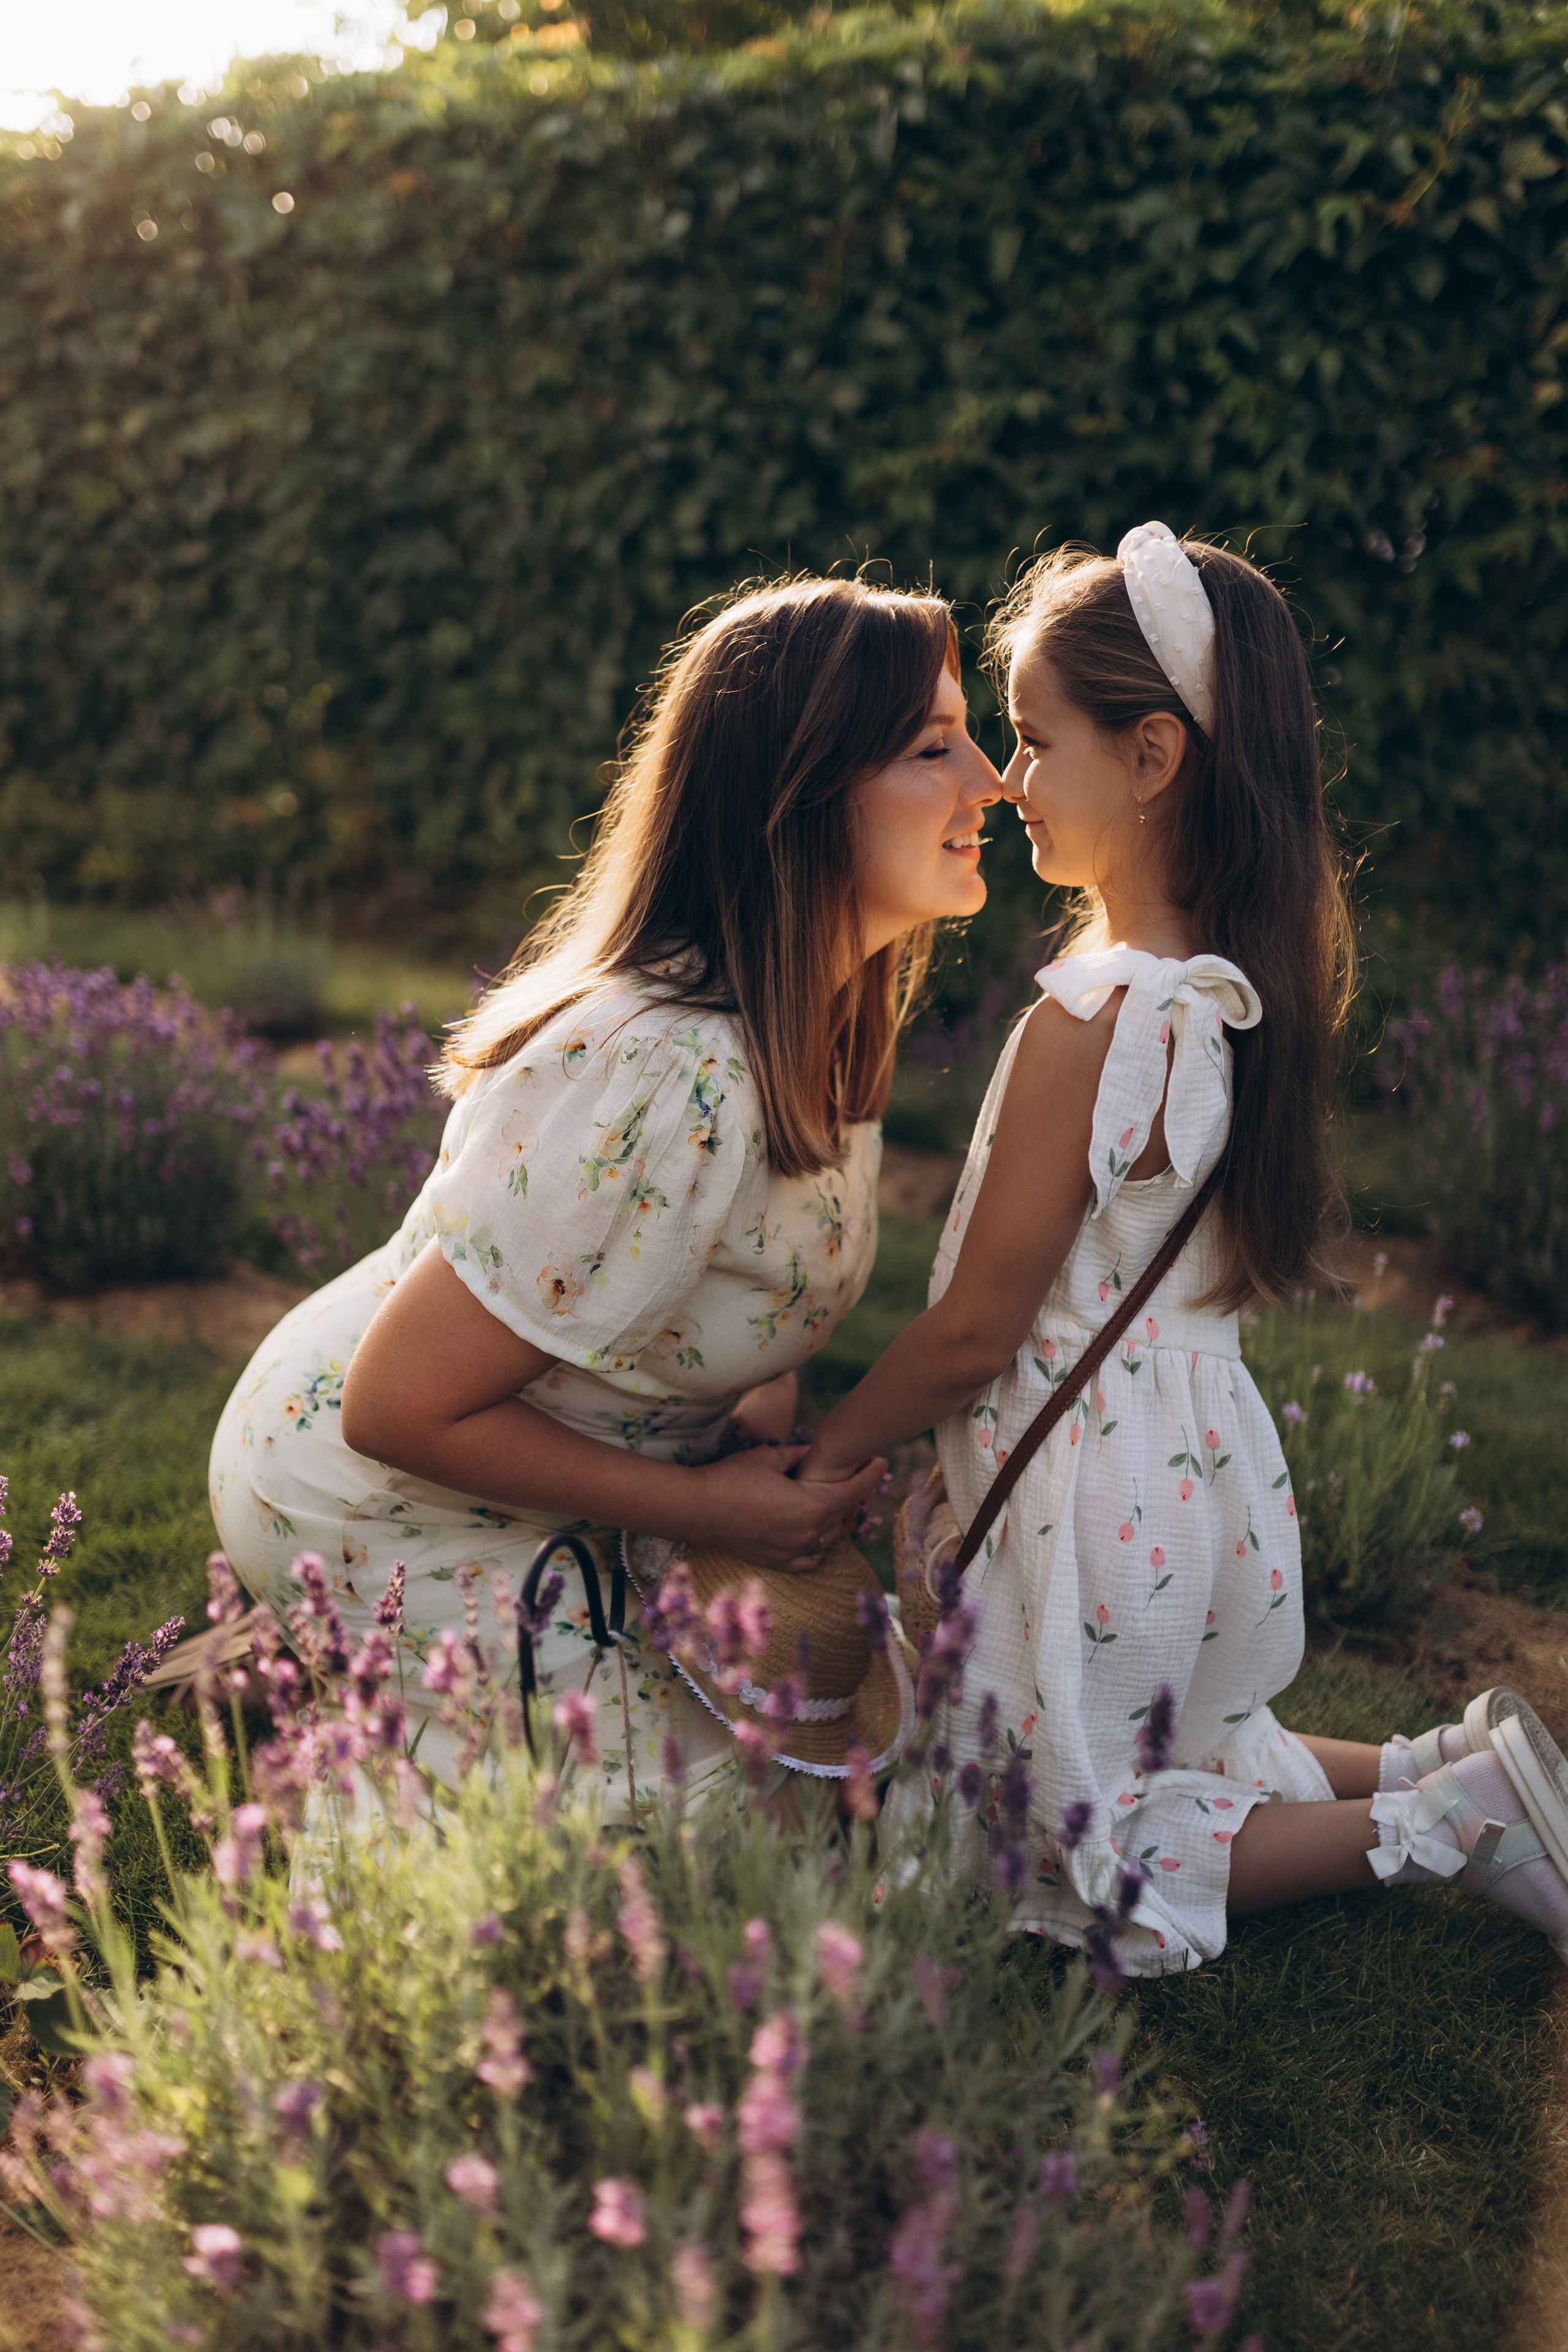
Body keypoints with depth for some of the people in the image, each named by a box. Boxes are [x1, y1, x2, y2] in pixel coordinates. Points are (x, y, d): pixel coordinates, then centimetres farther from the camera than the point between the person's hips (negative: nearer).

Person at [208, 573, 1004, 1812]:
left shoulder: (819, 1014, -7)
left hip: (540, 1466, 8)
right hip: (372, 1495, -8)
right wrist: (708, 1504, -22)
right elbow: (401, 1407, -29)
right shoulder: (672, 1086, -36)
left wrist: (769, 1410, -10)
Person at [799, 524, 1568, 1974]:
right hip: (1202, 1461, 8)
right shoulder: (1253, 981, -5)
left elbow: (973, 1334, -18)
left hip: (1092, 1505, -8)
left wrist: (820, 1459, -6)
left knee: (1088, 1858, 11)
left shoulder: (1093, 1022, -26)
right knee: (1180, 1761, 30)